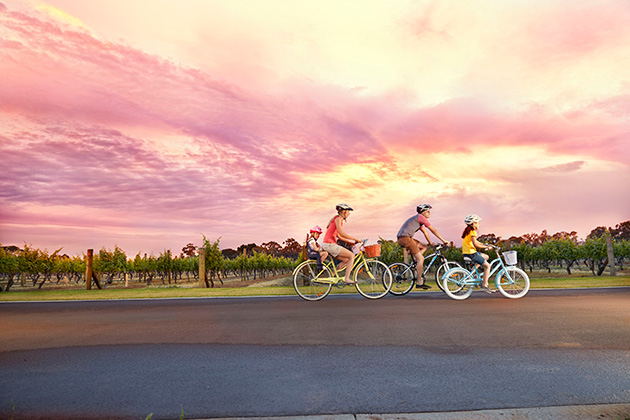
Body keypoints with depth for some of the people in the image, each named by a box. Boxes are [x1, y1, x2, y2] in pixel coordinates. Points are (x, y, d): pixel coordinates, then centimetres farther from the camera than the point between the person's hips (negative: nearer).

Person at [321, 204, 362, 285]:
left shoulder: (340, 220, 21)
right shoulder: (338, 219, -8)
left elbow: (338, 236, 23)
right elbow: (341, 233, -20)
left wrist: (351, 242, 19)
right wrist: (355, 239, -17)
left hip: (330, 245, 10)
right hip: (330, 244, -10)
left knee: (346, 260, 14)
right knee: (352, 255, -11)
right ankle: (347, 278, -11)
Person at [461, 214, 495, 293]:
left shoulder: (467, 230, 15)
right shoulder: (472, 231, -15)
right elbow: (475, 244, -23)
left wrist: (484, 244, 21)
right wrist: (486, 247, -15)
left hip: (466, 252, 10)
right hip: (471, 253, -10)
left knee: (486, 257, 25)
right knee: (487, 266, -1)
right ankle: (484, 285, -2)